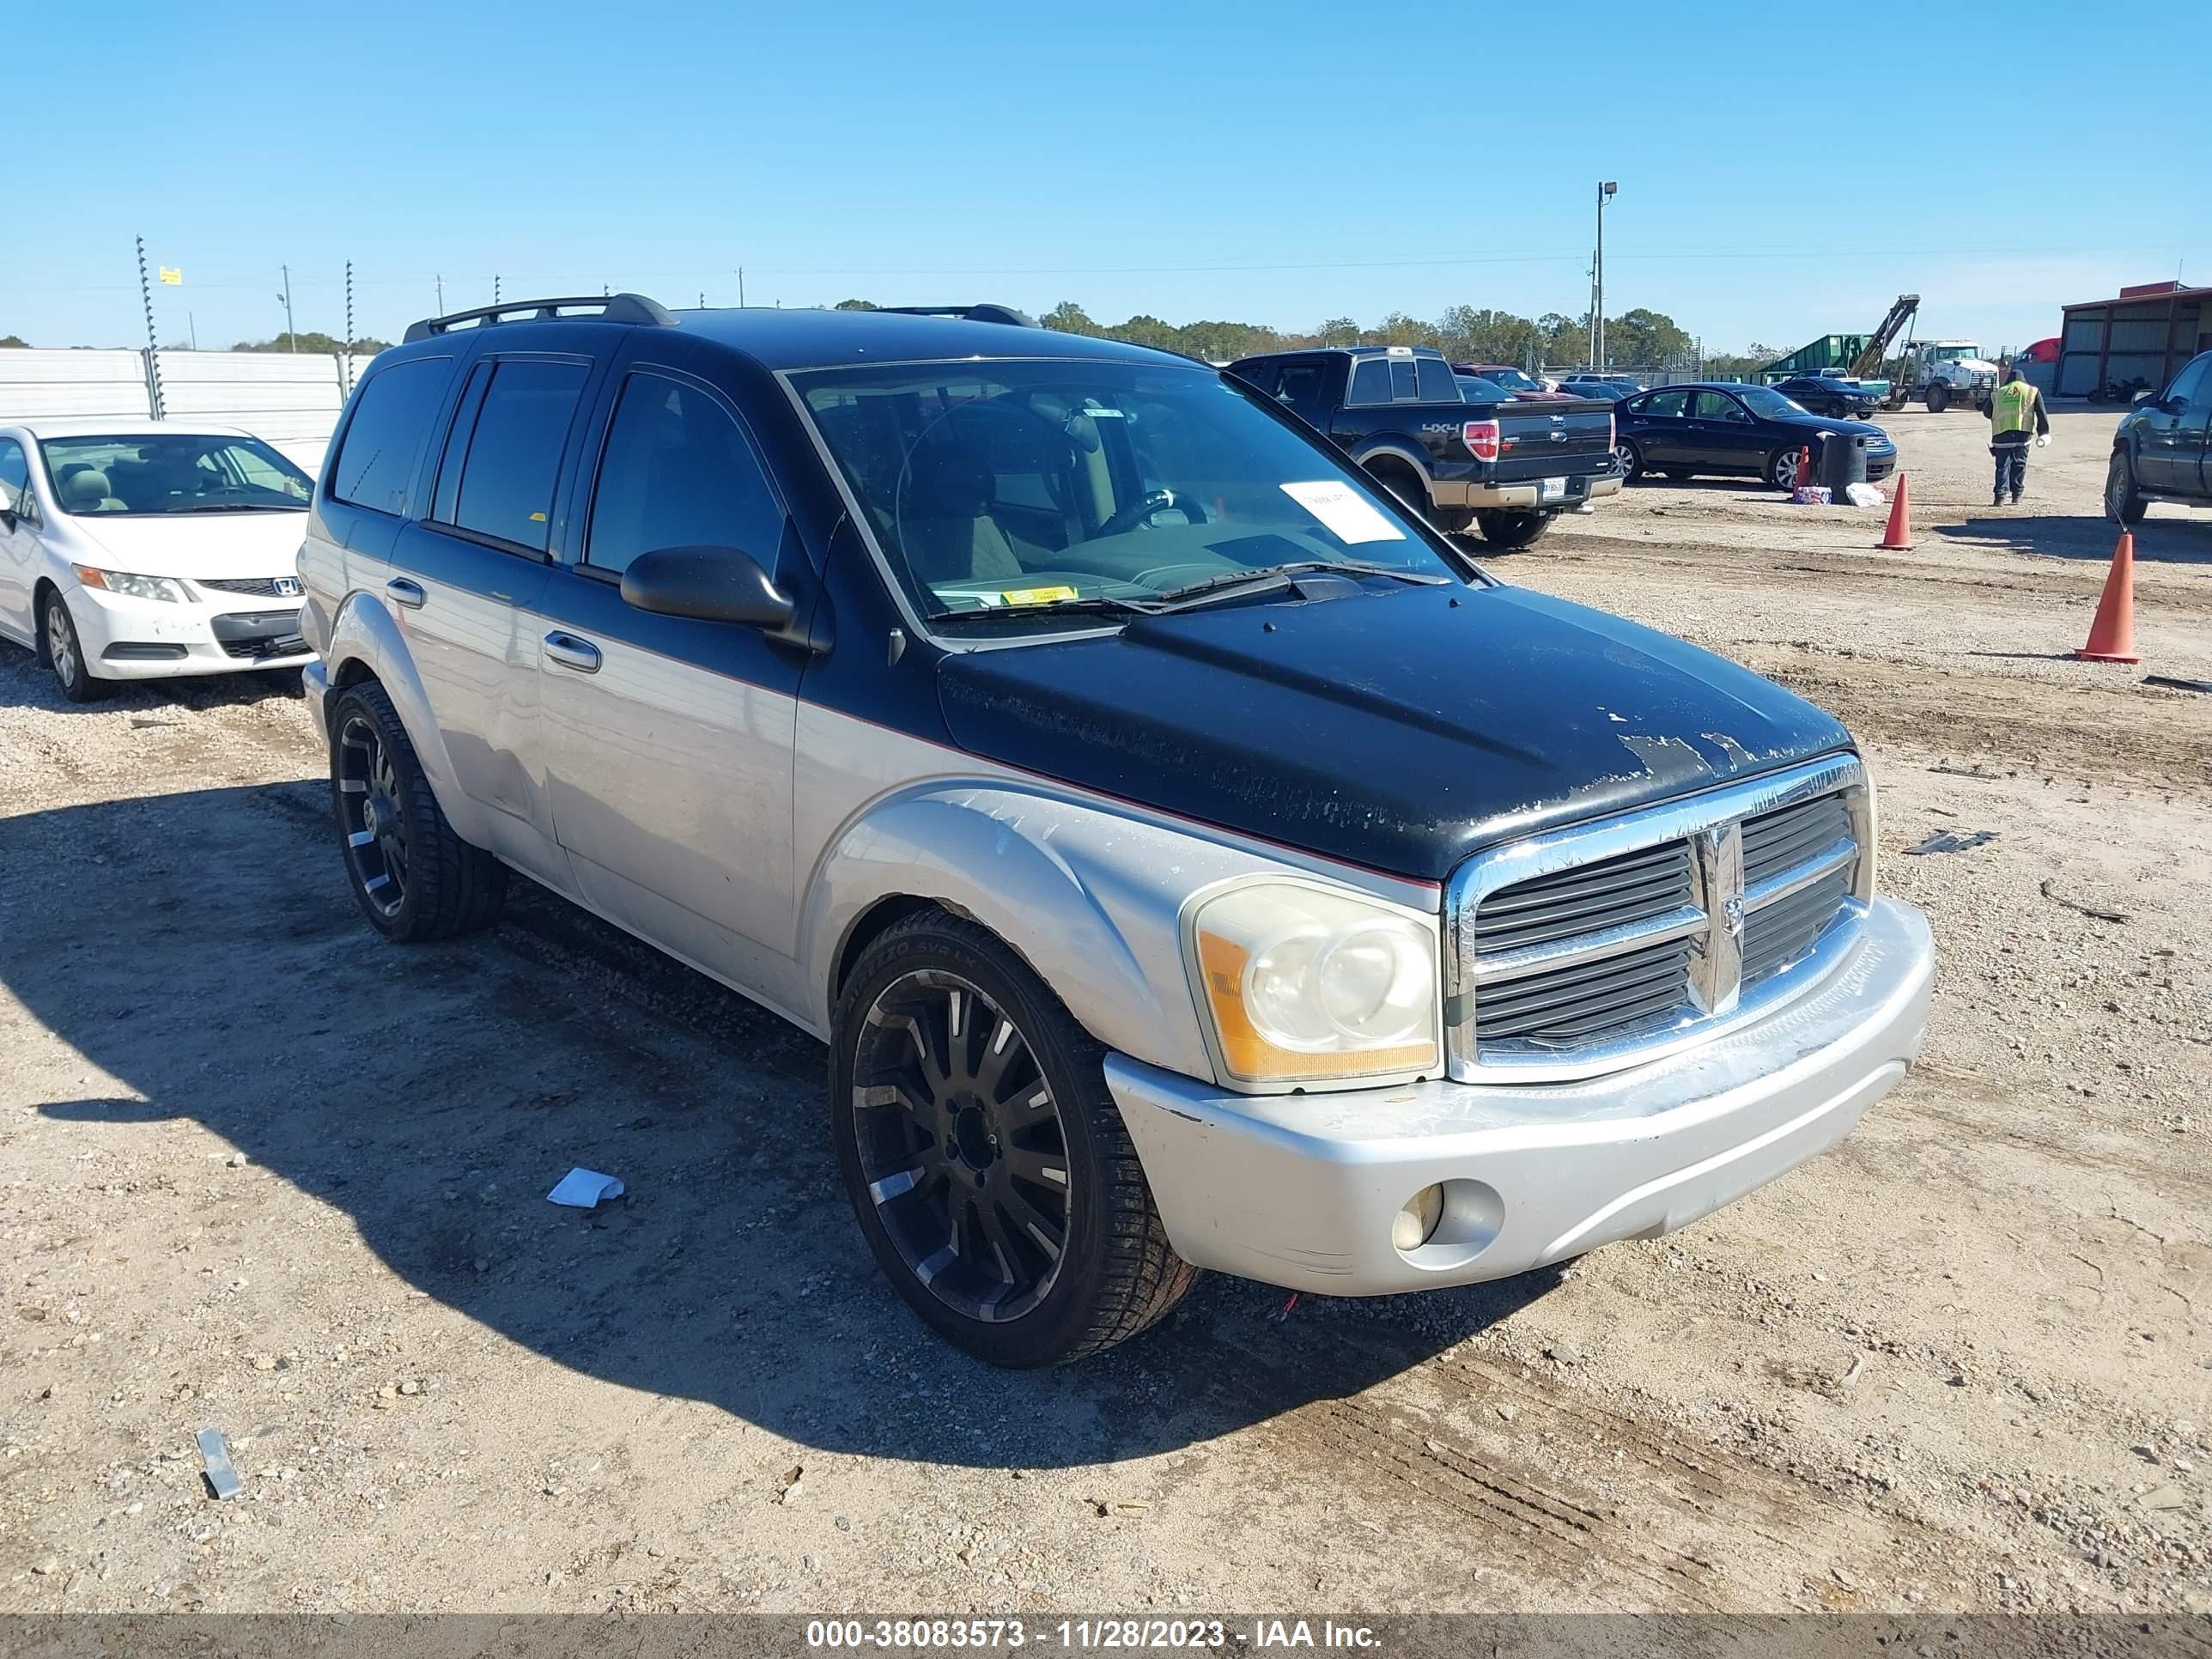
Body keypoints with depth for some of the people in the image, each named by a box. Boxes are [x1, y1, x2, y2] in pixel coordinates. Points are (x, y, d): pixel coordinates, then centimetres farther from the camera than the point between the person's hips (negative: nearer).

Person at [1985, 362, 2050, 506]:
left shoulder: (1997, 393, 17)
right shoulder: (2032, 391, 14)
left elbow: (1988, 413, 20)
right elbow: (2042, 413, 7)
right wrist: (2043, 433, 9)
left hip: (2001, 434, 0)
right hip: (2022, 434, 0)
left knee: (2003, 466, 2)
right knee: (2019, 465, 12)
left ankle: (2000, 497, -8)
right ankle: (2016, 496, 14)